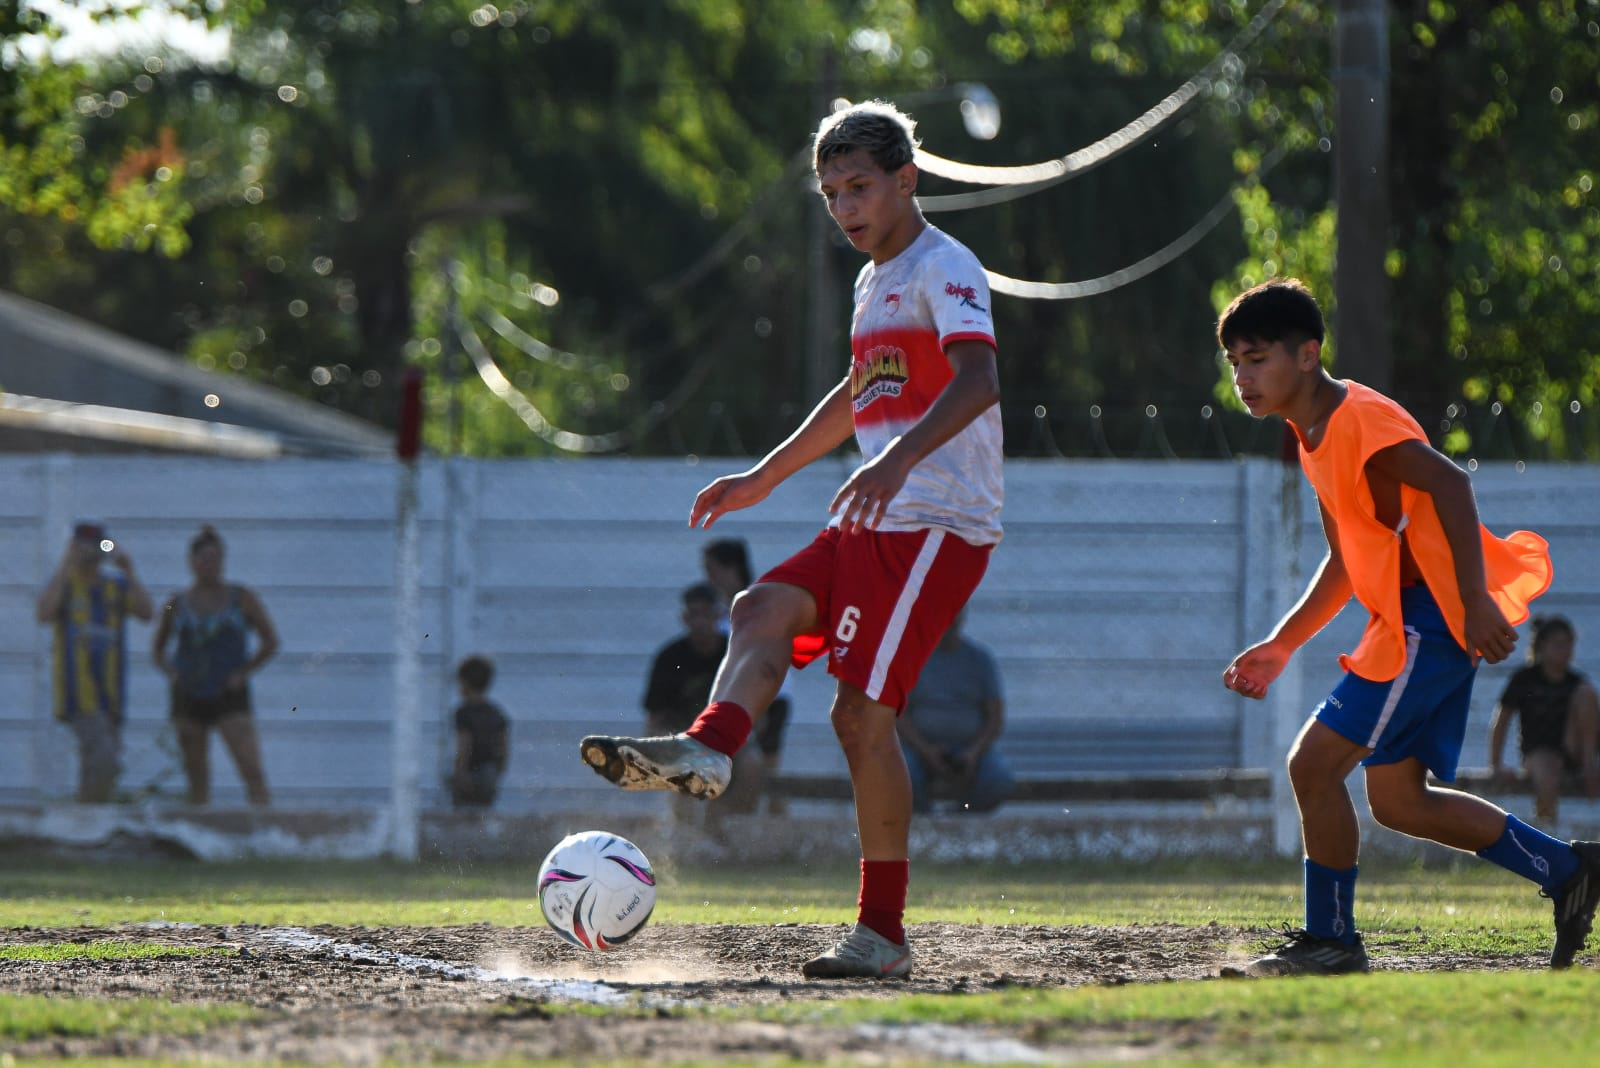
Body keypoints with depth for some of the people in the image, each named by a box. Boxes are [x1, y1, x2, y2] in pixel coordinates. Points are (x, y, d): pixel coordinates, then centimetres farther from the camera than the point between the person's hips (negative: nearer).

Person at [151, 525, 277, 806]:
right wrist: (170, 673, -1)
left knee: (252, 770, -16)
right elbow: (158, 649, 18)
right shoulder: (177, 604, 7)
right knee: (197, 777, 5)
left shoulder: (242, 598, 2)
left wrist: (244, 672, -5)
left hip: (229, 696, -2)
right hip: (189, 697, 2)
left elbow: (270, 641, 6)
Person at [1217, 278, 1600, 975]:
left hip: (1433, 616, -10)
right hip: (1406, 622, 10)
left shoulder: (1361, 419, -14)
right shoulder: (1314, 439, 17)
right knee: (1398, 801, 12)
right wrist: (1280, 646, 19)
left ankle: (1329, 941, -1)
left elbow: (1449, 483, -24)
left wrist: (1476, 601, -30)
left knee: (1313, 764, -12)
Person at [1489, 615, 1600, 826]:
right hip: (1539, 751, -3)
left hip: (1572, 749, 3)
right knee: (1548, 780, -40)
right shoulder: (1525, 680, -1)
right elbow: (1500, 723, 0)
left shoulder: (1575, 681, 7)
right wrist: (1496, 765, -6)